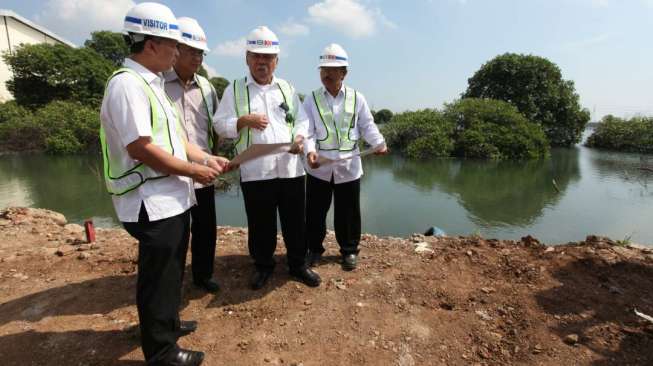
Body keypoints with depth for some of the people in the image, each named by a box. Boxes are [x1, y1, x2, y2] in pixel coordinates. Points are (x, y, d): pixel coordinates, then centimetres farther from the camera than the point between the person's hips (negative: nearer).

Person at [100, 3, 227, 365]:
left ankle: (167, 324, 43)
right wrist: (194, 170, -15)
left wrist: (207, 158, 6)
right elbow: (140, 148, -24)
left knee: (171, 271, 23)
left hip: (172, 198, 10)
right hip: (152, 203, -10)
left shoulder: (151, 82, 14)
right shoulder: (127, 84, -17)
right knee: (158, 278, 5)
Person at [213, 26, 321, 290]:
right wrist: (244, 121, -15)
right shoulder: (234, 89, 6)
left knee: (295, 221, 10)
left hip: (290, 168, 2)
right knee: (260, 224, 10)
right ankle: (263, 266, 32)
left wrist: (300, 137, -9)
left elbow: (302, 120, 12)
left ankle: (298, 264, 29)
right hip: (255, 172, -2)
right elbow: (219, 125, 3)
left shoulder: (287, 88, 14)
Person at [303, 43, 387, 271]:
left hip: (348, 166, 0)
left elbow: (367, 126, 5)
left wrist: (379, 143, -14)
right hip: (319, 167, 0)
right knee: (315, 211, 10)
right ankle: (314, 249, 31)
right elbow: (307, 130, -5)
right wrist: (310, 151, -24)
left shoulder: (357, 98, 4)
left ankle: (349, 251, 30)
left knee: (348, 213, 10)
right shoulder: (311, 100, 2)